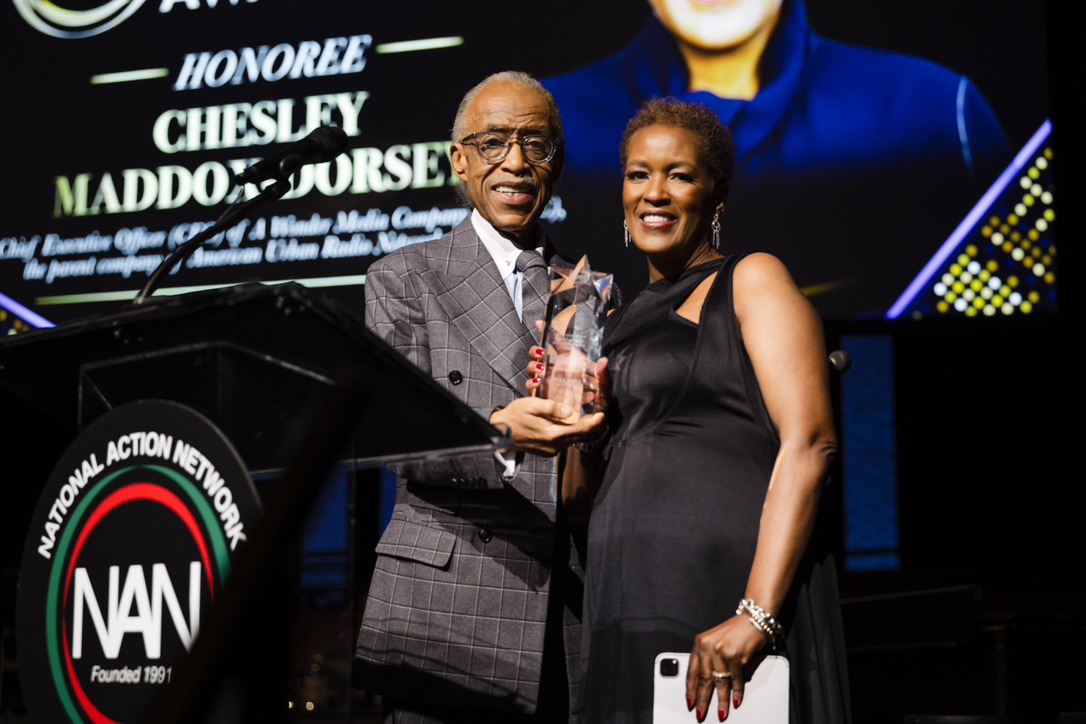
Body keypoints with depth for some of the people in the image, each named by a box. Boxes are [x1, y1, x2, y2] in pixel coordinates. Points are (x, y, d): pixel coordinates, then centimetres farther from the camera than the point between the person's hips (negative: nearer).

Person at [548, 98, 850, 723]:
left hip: (732, 594, -6)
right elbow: (576, 493, 23)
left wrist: (756, 614, -22)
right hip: (629, 611, 6)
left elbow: (809, 443, -12)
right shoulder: (621, 322, 21)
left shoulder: (751, 280, 1)